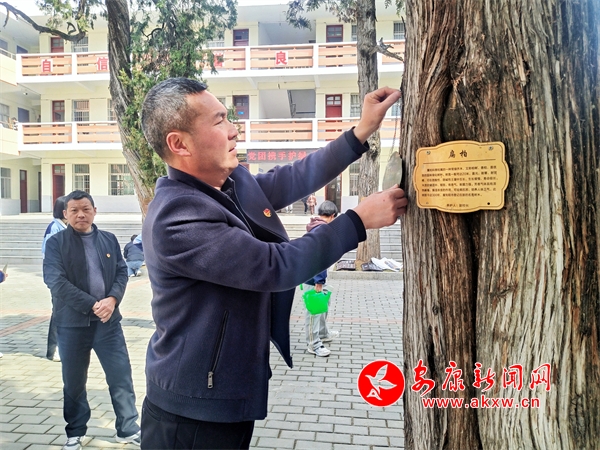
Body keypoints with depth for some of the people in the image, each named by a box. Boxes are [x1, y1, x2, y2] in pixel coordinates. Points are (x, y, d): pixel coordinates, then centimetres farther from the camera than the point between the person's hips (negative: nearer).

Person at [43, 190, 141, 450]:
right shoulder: (56, 243, -3)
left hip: (108, 320, 2)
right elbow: (56, 281, -13)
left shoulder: (109, 240, 8)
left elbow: (121, 272, 6)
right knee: (74, 382, 12)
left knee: (121, 376, 5)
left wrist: (112, 299, -13)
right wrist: (92, 305, -19)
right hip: (72, 323, -2)